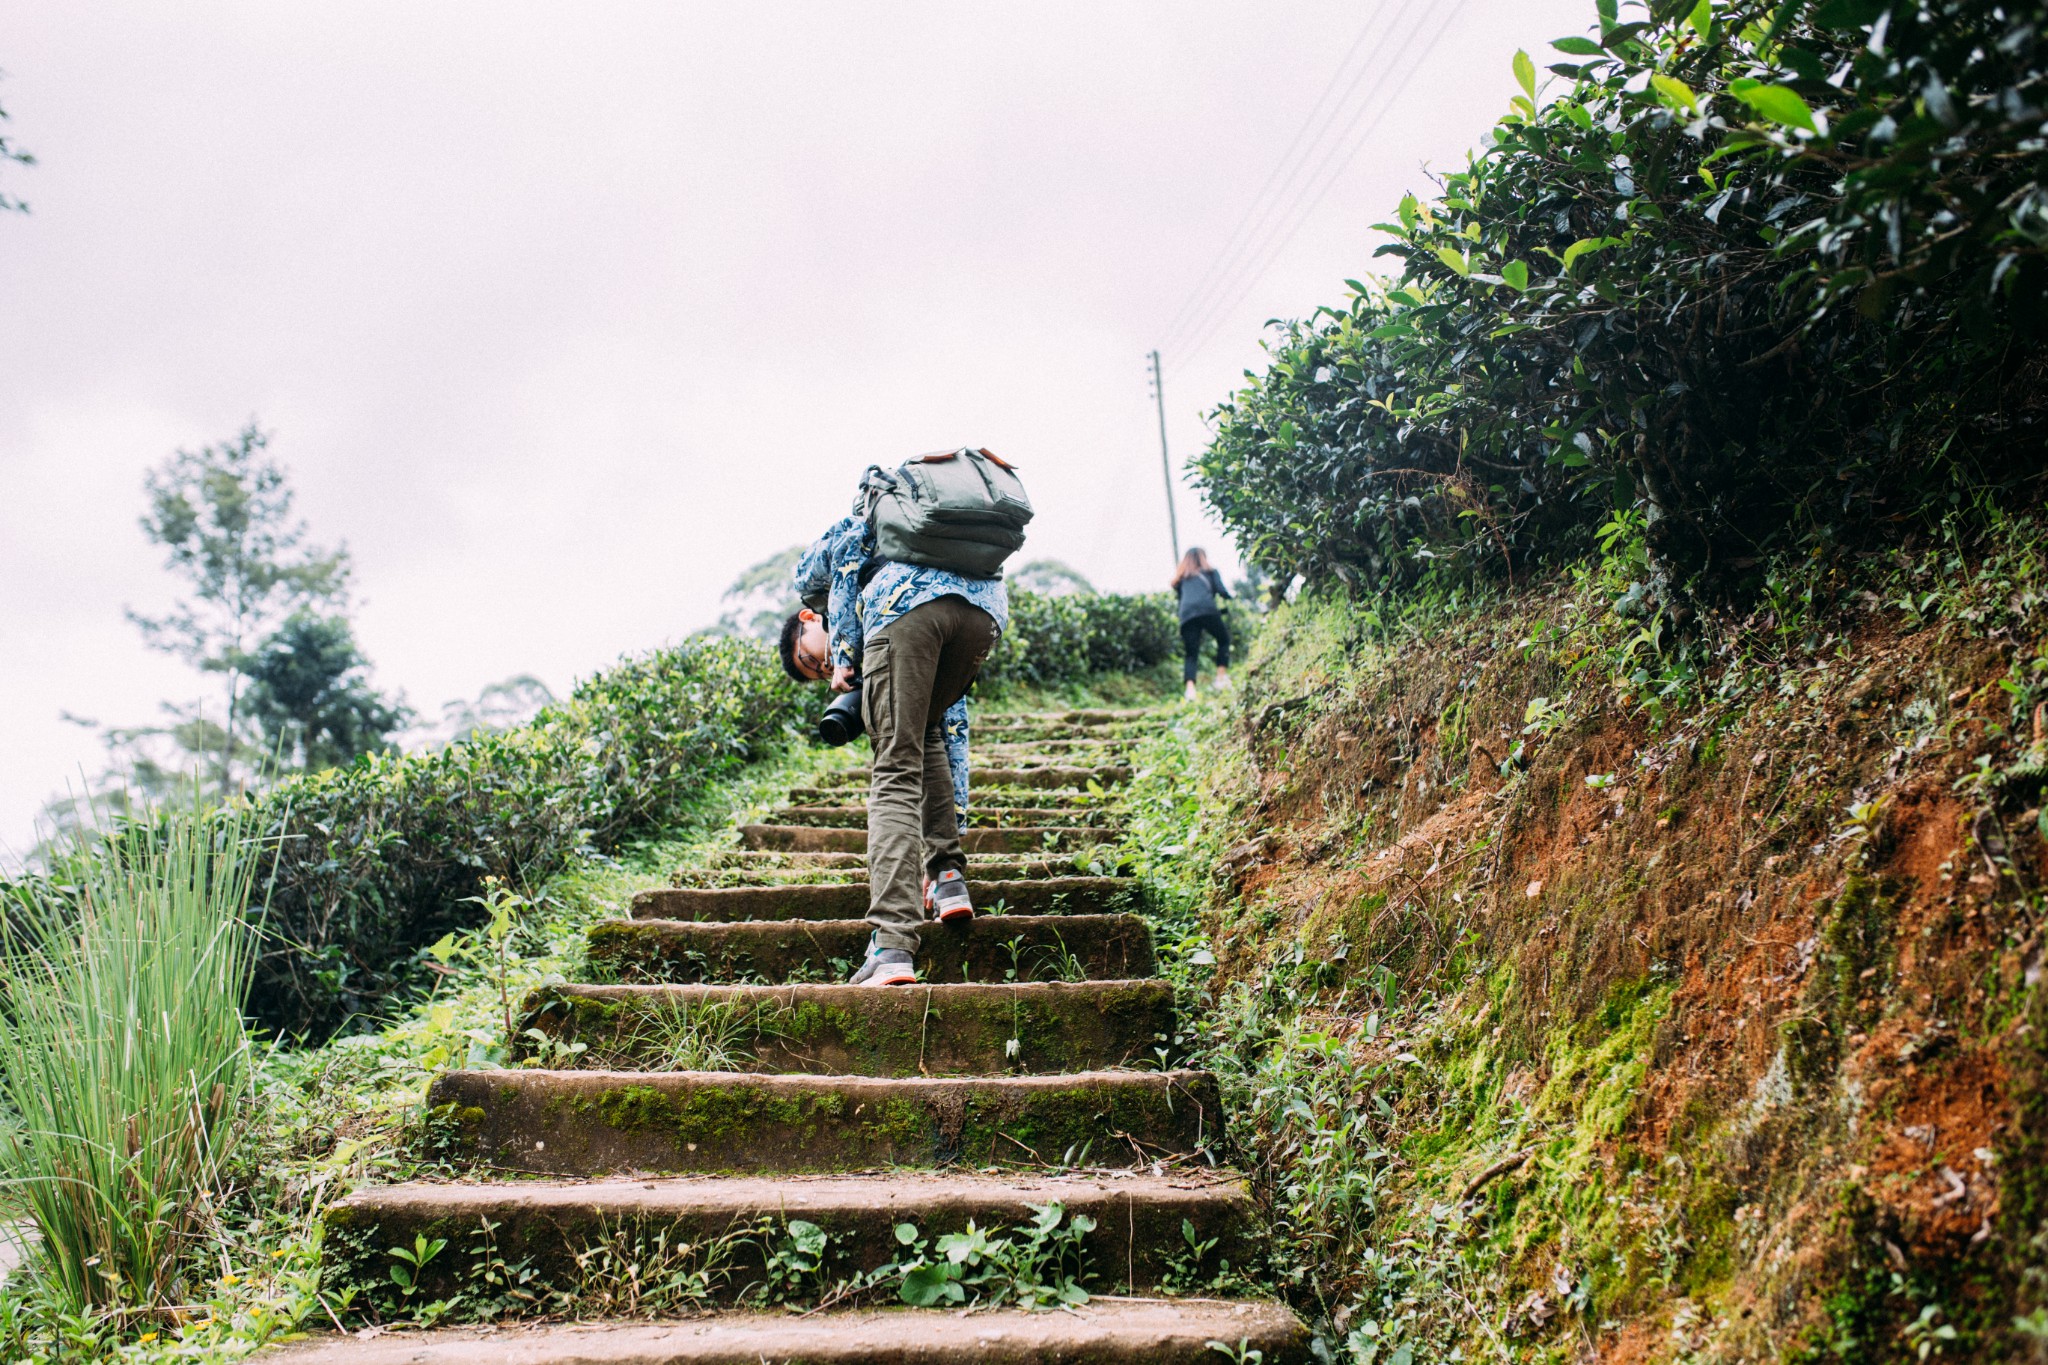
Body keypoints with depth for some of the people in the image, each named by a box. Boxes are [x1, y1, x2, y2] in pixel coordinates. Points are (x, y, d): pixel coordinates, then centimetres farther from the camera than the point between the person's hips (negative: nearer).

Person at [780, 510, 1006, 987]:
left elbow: (850, 538, 11)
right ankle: (948, 879, 20)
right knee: (927, 731, 31)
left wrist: (845, 653, 10)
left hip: (905, 602, -5)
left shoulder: (814, 570, 38)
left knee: (895, 775, -3)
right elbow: (953, 731, 38)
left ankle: (892, 947, -14)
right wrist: (952, 827, 39)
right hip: (986, 610, 6)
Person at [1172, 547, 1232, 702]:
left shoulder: (1181, 578, 30)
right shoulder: (1210, 572, 21)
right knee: (1224, 639, 19)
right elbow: (1222, 592, 10)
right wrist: (1229, 598, 30)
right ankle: (1222, 677, 5)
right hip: (1207, 610, -2)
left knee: (1190, 654, 2)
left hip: (1186, 615, 2)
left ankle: (1190, 689, -20)